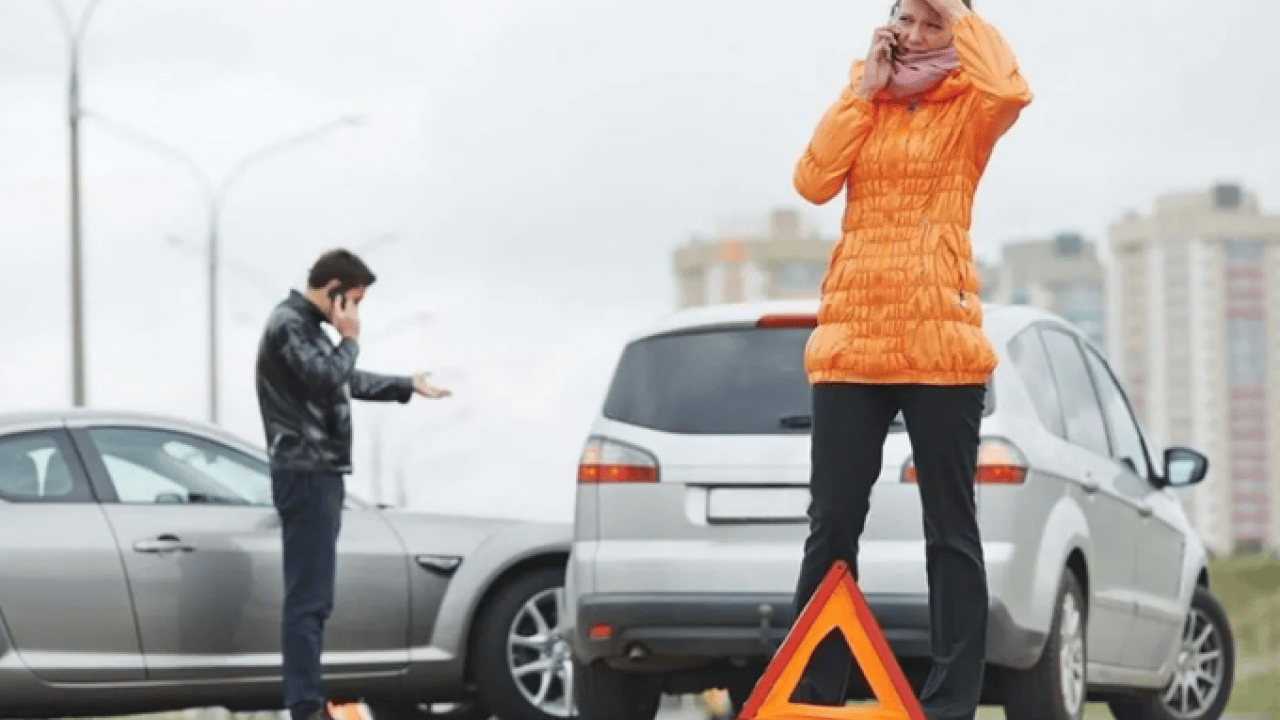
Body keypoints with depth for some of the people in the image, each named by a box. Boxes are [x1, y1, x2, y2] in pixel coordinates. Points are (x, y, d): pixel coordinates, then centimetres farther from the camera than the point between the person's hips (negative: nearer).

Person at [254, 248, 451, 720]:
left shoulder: (309, 326, 20)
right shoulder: (288, 324, -12)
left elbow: (348, 381, 34)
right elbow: (327, 377, -25)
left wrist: (407, 386, 40)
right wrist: (351, 339, -9)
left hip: (321, 474, 11)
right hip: (305, 474, -11)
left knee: (315, 596, 11)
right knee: (307, 595, -13)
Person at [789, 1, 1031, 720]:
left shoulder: (968, 108, 3)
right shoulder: (862, 101, 15)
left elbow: (1010, 91, -22)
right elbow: (814, 182, -1)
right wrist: (864, 91, -2)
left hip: (940, 340, -4)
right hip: (851, 338, 4)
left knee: (950, 528, 0)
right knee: (832, 525, 4)